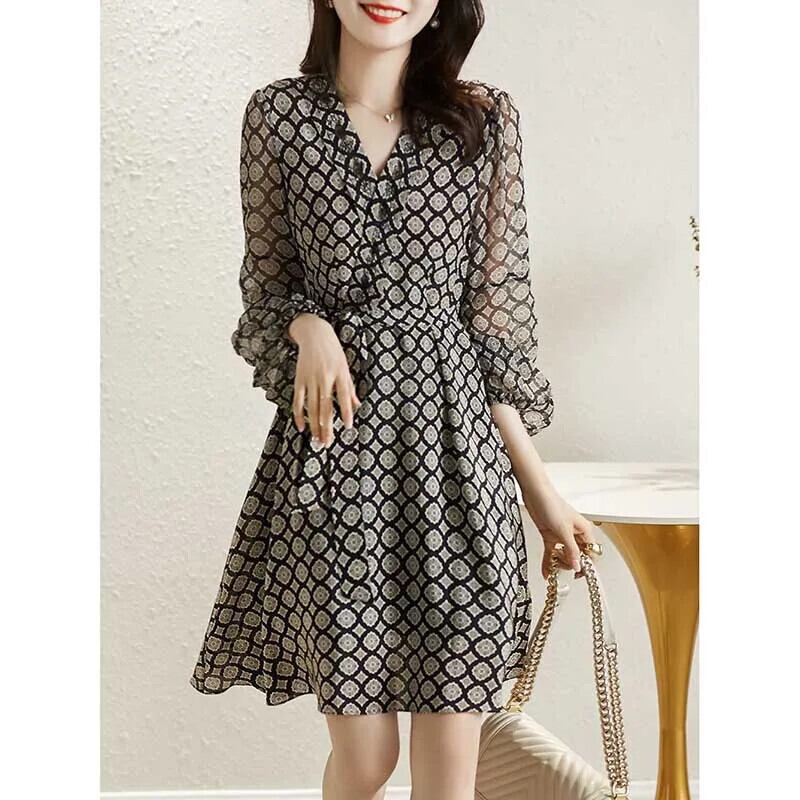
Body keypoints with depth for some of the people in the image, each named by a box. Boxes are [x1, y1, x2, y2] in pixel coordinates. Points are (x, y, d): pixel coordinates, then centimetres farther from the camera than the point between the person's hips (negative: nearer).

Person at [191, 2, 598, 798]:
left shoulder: (485, 119, 4)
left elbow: (495, 306, 5)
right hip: (332, 441, 0)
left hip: (454, 437, 1)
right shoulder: (277, 115, 4)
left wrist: (538, 485, 3)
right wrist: (309, 326, -13)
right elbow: (267, 285, 11)